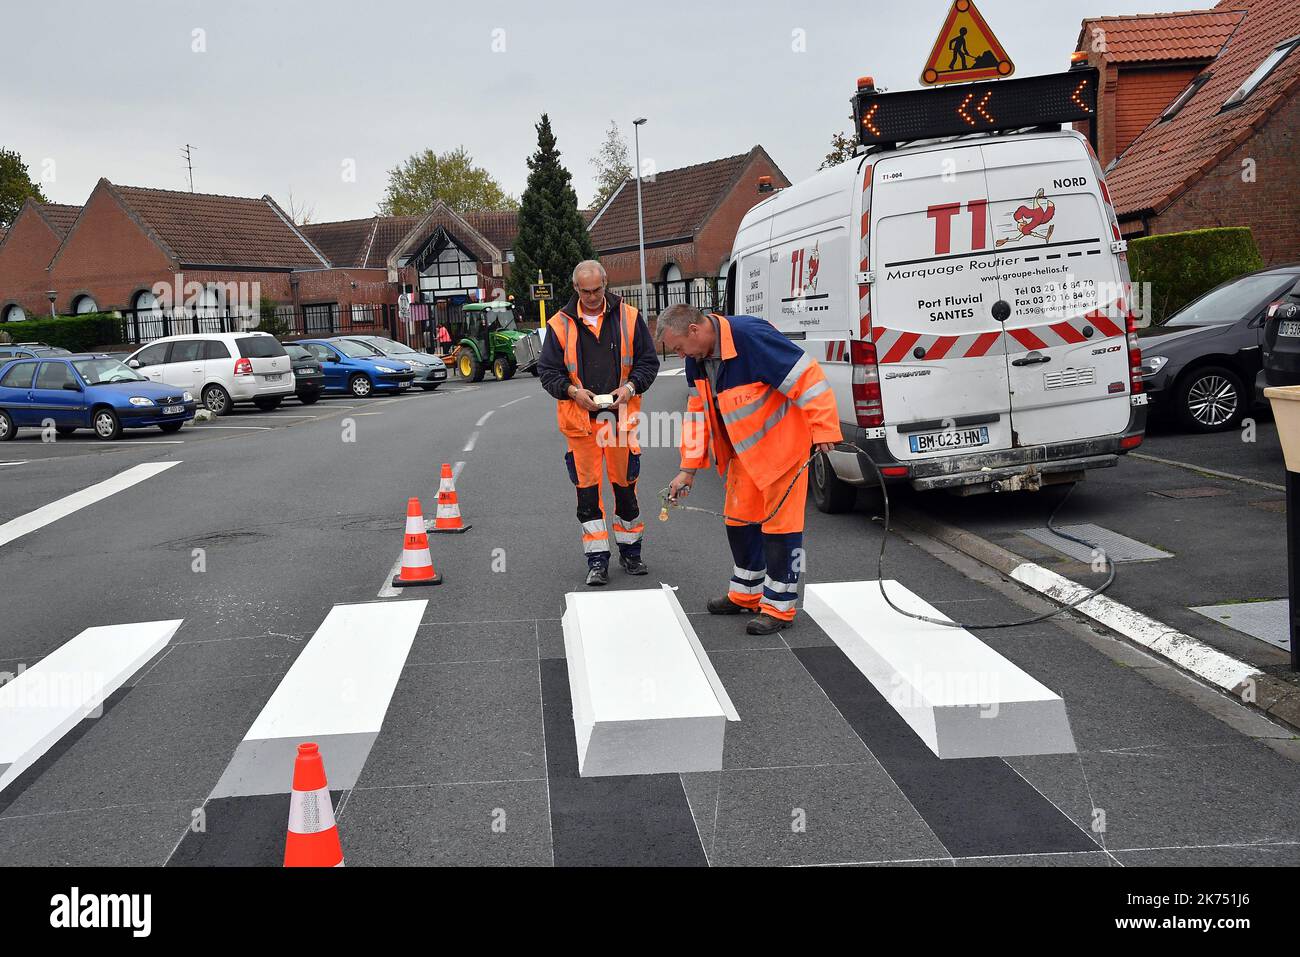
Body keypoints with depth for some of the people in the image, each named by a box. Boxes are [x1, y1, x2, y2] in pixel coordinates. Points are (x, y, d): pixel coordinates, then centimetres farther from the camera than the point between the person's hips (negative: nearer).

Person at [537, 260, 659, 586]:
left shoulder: (629, 318, 2)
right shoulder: (560, 324, 1)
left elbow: (649, 361, 7)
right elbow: (547, 371, 4)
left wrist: (630, 387, -10)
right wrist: (573, 392, -12)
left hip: (620, 416, 0)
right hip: (579, 419, 0)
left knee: (625, 485, 9)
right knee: (587, 490, 1)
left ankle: (630, 551, 25)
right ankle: (597, 560, 8)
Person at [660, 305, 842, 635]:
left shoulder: (752, 337, -30)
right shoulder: (698, 358, -2)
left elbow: (807, 377, -28)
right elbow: (698, 411, 8)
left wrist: (824, 431, -28)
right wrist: (689, 469, 8)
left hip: (781, 446, -9)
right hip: (744, 451, 9)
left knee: (779, 523, -3)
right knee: (739, 520, 16)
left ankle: (778, 607, 7)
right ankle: (746, 594, 33)